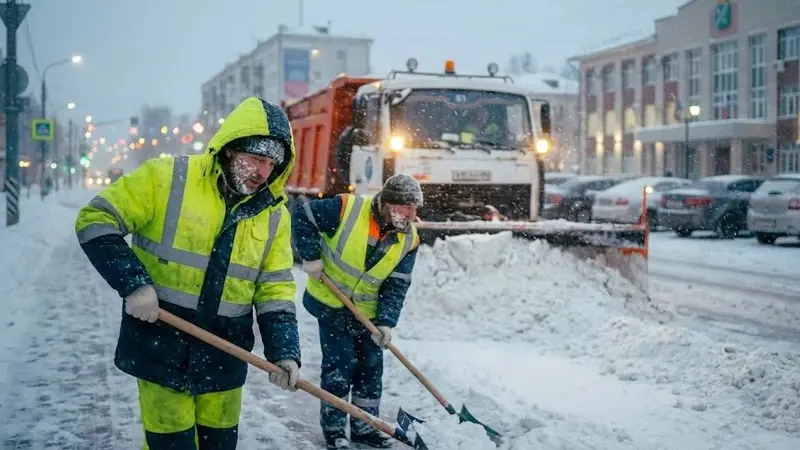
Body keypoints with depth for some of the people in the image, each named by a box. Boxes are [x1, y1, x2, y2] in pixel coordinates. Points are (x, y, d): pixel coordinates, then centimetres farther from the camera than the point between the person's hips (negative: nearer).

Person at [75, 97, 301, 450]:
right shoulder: (167, 178, -12)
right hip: (161, 348, -4)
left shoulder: (274, 213, 1)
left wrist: (285, 352, -10)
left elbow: (275, 290, 3)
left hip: (222, 357, 4)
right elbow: (95, 220, -9)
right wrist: (133, 282, -20)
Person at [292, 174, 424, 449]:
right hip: (330, 302, -4)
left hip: (368, 311, 5)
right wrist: (311, 256, -18)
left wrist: (386, 321, -19)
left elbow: (397, 284, -9)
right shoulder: (346, 209, -24)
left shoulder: (409, 239, -11)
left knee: (371, 367, 10)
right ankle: (333, 428, 14)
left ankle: (364, 428, 26)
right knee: (339, 364, -3)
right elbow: (302, 215, -15)